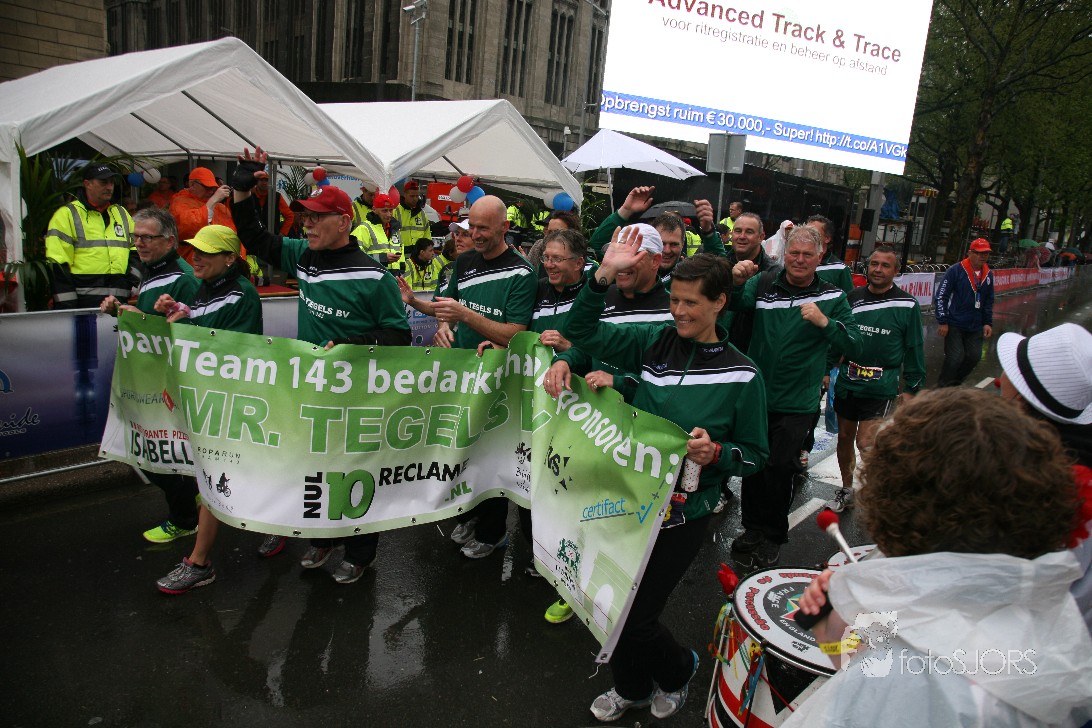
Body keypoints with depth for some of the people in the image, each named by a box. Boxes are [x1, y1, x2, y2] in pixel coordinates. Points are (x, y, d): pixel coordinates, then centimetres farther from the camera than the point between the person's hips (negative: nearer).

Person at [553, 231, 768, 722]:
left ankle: (678, 670, 37)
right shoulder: (655, 342, 0)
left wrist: (716, 454, -23)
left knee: (636, 617, 1)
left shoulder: (741, 375, -8)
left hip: (683, 514, -4)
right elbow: (583, 332, -2)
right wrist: (605, 275, -15)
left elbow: (754, 456, -2)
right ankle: (631, 687, 44)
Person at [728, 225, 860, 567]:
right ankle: (752, 528, 33)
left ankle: (773, 536, 26)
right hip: (755, 394, 2)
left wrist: (825, 322, -23)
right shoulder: (764, 283, -1)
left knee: (780, 468, 4)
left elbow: (854, 347, -8)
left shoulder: (832, 297, -2)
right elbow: (735, 304, -18)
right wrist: (737, 282, -38)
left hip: (796, 403, -1)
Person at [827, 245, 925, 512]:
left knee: (866, 443, -11)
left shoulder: (907, 305, -5)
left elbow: (915, 349, 1)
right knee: (844, 438, 12)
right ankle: (846, 489, 31)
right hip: (846, 383, 4)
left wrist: (912, 388, 2)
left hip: (881, 388, -4)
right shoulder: (853, 297, 3)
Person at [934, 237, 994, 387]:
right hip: (954, 325, -6)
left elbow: (988, 301, 17)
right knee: (955, 358, -9)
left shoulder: (988, 274, 6)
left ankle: (954, 383, 28)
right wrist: (942, 322, -13)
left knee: (974, 356, 7)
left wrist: (988, 323, 12)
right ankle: (943, 388, 10)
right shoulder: (956, 271, -13)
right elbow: (940, 297, -12)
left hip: (975, 327, 6)